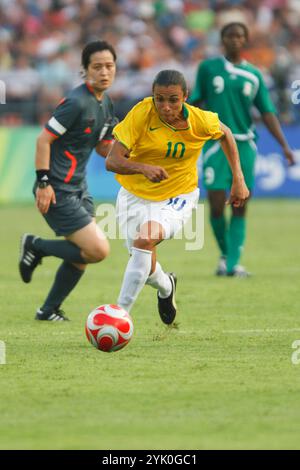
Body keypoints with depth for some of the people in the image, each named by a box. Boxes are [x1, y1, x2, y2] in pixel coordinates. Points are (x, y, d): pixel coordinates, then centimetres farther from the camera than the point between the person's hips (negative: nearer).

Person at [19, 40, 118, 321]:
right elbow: (44, 139, -17)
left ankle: (49, 310, 26)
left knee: (81, 256, 13)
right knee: (98, 250, -14)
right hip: (58, 192, -9)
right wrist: (43, 182, -20)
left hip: (78, 189, 10)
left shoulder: (105, 103, 11)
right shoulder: (77, 103, -18)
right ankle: (36, 246, 3)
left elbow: (104, 148, 20)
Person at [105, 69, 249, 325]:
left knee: (145, 239, -31)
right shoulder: (141, 114, -22)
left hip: (177, 197, -1)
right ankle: (166, 286, 47)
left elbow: (225, 134, 8)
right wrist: (143, 168, -45)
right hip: (135, 195, 1)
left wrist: (238, 179, 5)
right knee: (147, 269, 7)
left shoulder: (200, 120, -16)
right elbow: (112, 160, -25)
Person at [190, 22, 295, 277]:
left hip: (244, 145, 2)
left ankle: (234, 263, 3)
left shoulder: (253, 75, 8)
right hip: (216, 144, -2)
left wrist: (284, 145, -3)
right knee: (216, 206, -8)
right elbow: (195, 103, 7)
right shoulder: (208, 68, 5)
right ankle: (225, 254, 15)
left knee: (240, 207, -2)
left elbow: (267, 112, 6)